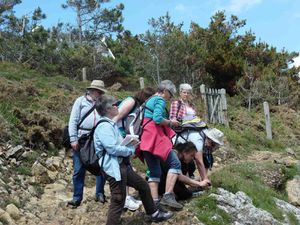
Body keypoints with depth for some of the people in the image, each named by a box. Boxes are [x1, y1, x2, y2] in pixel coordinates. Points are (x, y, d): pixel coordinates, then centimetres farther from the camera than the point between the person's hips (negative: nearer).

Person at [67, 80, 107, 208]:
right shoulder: (80, 101, 5)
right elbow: (73, 121, 0)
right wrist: (73, 139, -8)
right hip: (82, 140, -3)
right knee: (79, 170, 2)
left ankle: (99, 194, 18)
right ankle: (77, 198, 11)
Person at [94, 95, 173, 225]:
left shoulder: (111, 124, 15)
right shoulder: (104, 126, -17)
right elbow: (112, 149, -25)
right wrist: (131, 150, -11)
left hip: (122, 165, 11)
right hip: (113, 167, -11)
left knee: (143, 185, 19)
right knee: (118, 200, -7)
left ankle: (154, 214, 36)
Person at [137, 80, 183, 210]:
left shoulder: (149, 100, 25)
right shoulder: (160, 100, -3)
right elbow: (157, 118, -18)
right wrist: (171, 123, -4)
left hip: (145, 139, 9)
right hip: (155, 136, -9)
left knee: (154, 172, 8)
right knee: (175, 163, -9)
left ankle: (154, 202, 2)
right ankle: (168, 196, -18)